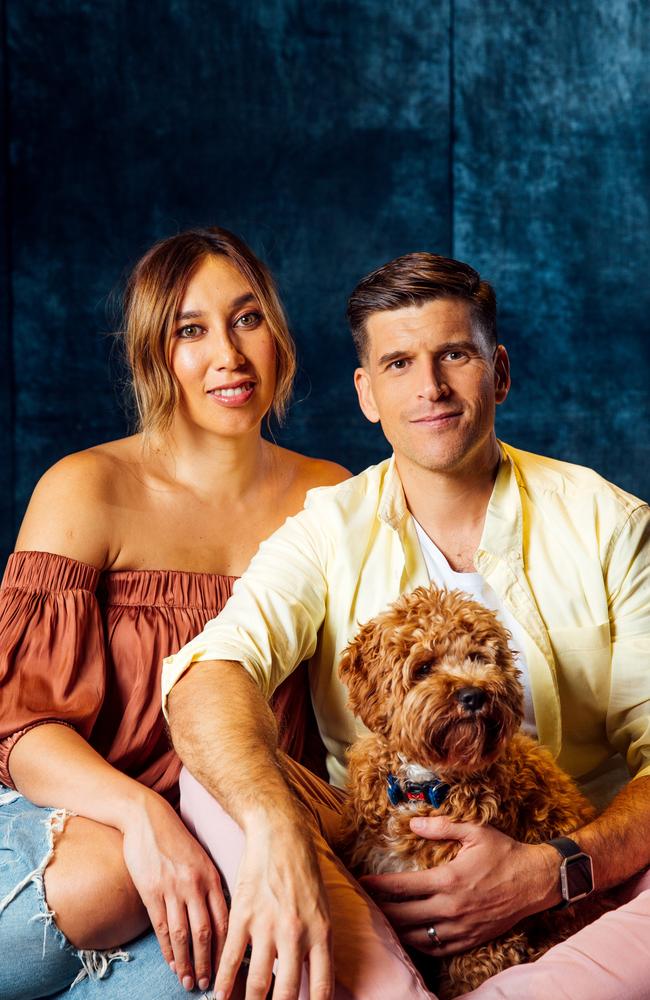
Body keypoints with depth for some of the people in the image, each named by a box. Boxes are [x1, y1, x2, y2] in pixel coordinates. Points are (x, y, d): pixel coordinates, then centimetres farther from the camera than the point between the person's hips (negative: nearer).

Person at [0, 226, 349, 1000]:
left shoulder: (330, 499, 8)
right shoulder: (88, 490, -3)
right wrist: (140, 812, -29)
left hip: (239, 846, 3)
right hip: (76, 822, -2)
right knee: (107, 875, -37)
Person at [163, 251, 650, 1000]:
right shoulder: (329, 532, 0)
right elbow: (210, 670, -20)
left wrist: (555, 870, -24)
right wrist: (275, 829, -41)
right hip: (373, 881, 1)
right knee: (218, 773, -25)